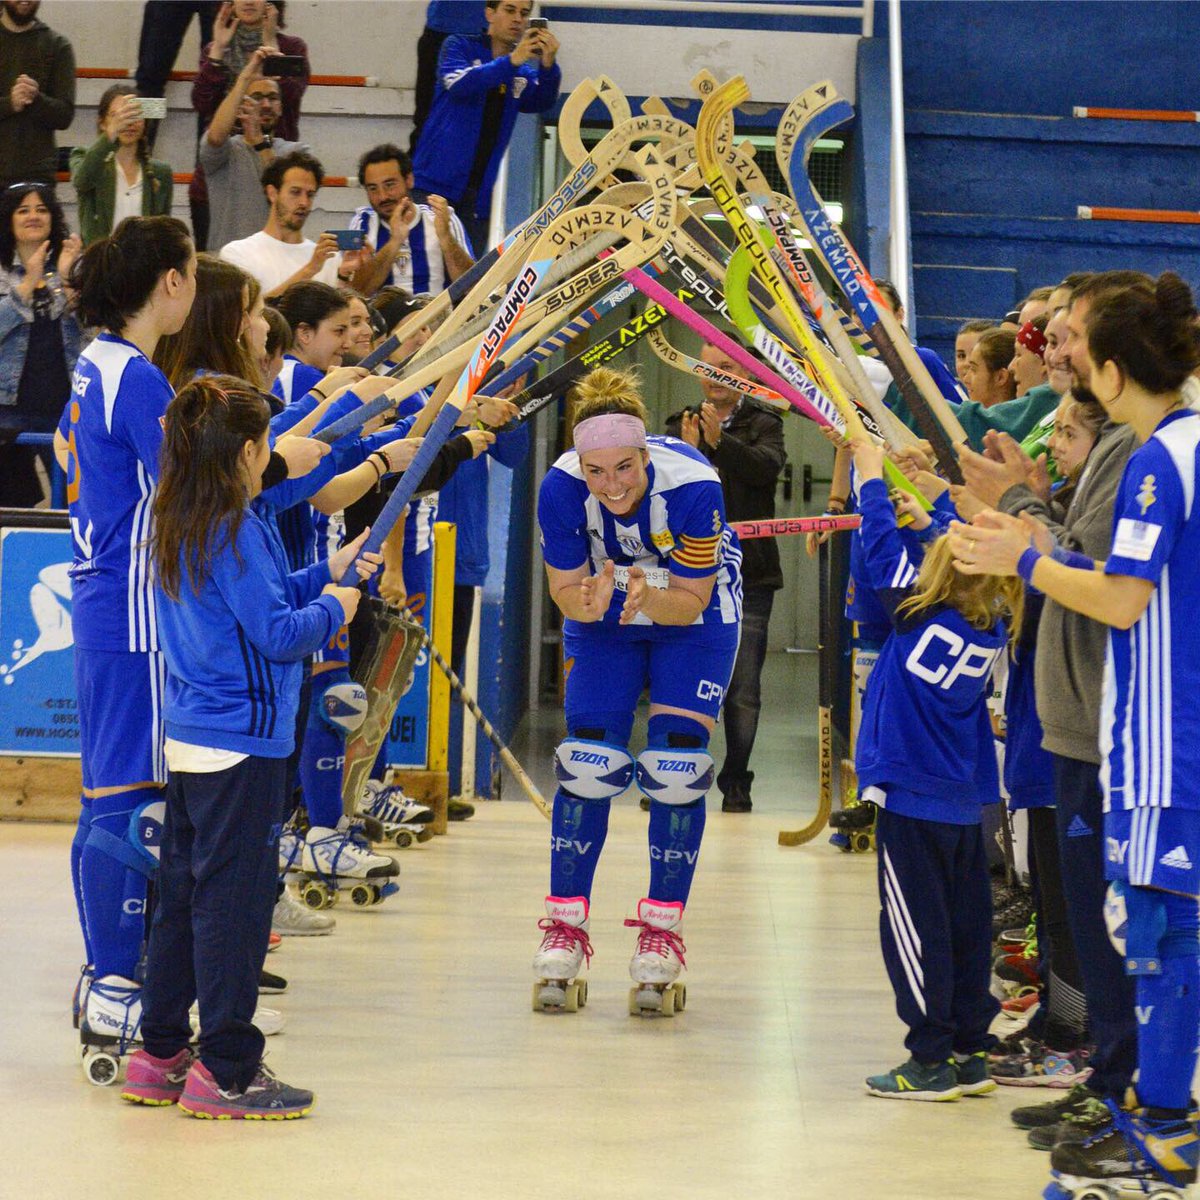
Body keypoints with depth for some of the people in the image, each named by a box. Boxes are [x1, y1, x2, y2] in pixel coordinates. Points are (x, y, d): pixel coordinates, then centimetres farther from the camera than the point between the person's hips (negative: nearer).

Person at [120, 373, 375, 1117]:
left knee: (183, 891, 15)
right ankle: (226, 1070, 1)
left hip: (190, 740, 9)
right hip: (242, 745, -9)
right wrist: (332, 610, -2)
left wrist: (327, 576, 18)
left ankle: (161, 1055, 21)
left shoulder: (177, 528, 9)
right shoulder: (237, 533, -18)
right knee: (236, 896, -3)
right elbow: (277, 633, -19)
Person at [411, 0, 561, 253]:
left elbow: (542, 103, -5)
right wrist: (511, 60, -26)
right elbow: (459, 84, -16)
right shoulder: (460, 47, 4)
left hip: (479, 192, 4)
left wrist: (548, 65, -24)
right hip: (435, 182, -4)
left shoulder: (523, 71, 14)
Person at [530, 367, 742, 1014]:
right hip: (603, 620, 2)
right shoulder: (561, 488, -29)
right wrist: (590, 598, -41)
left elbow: (692, 600, -26)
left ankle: (661, 932, 5)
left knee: (676, 768, -8)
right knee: (587, 763, -6)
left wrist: (648, 596, -46)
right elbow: (565, 588, -19)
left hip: (693, 616, -2)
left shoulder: (692, 486, -35)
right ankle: (565, 928, 6)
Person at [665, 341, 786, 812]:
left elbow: (767, 466, -14)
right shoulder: (681, 426, 12)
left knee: (743, 690, -1)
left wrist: (720, 442, -30)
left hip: (748, 578, -1)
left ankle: (736, 784, 8)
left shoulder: (763, 425, 6)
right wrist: (687, 452, -19)